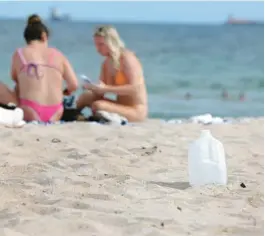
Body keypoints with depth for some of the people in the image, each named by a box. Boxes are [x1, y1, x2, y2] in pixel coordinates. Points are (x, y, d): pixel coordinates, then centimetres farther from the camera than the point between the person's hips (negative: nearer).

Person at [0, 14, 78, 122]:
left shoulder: (19, 53, 4)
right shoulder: (58, 55, 9)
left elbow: (15, 78, 20)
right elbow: (74, 85, 4)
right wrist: (64, 92, 26)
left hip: (30, 114, -4)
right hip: (55, 115, 4)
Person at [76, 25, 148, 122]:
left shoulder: (127, 58, -12)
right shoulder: (106, 63, 9)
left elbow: (134, 88, -23)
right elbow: (101, 92, 7)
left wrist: (106, 89, -27)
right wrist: (93, 87, -16)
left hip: (136, 111, -8)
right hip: (121, 107, 8)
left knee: (98, 105, -27)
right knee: (85, 97, -3)